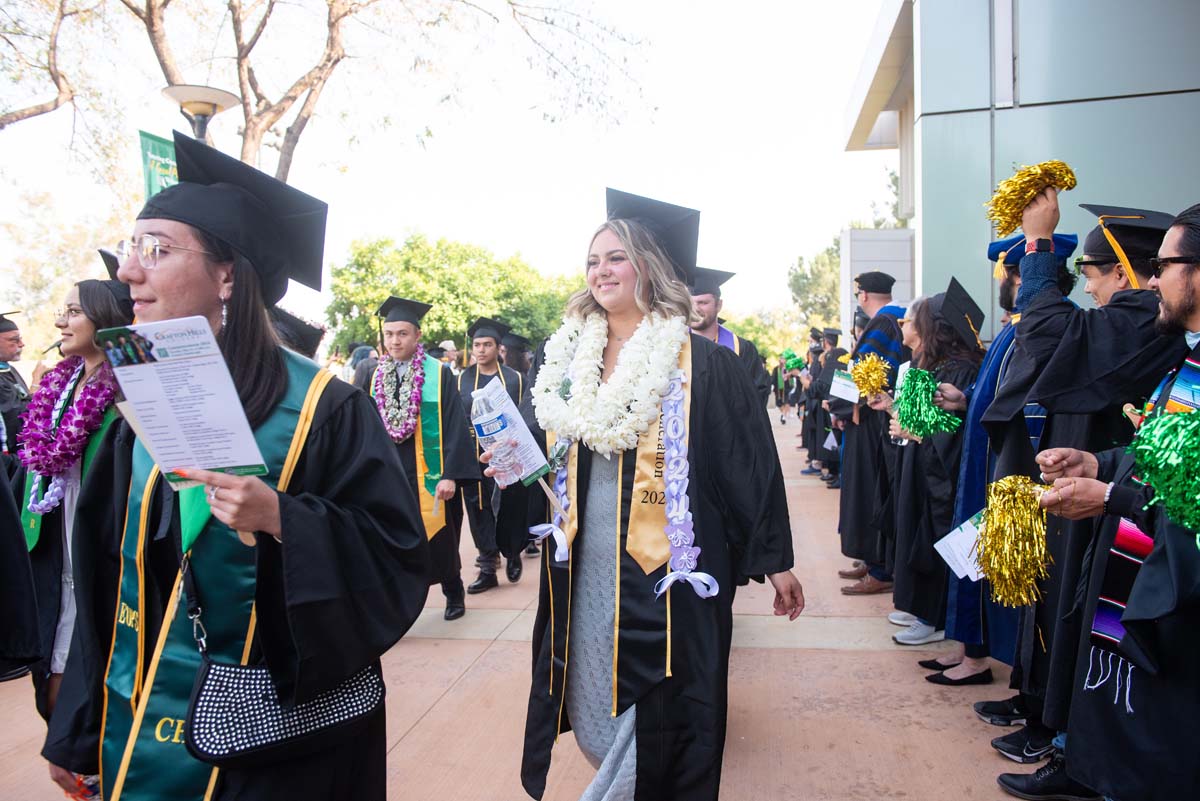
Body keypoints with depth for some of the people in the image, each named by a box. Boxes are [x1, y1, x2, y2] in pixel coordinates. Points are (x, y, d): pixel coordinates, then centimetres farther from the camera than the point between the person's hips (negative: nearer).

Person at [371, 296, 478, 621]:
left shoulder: (439, 374, -6)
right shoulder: (377, 377, 8)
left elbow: (454, 425, -10)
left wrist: (450, 474, -17)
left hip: (428, 475, -3)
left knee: (440, 542, 12)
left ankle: (454, 594, 35)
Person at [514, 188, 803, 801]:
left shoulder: (700, 363, -9)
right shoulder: (571, 360, 8)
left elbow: (751, 461, -7)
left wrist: (775, 561, -6)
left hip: (663, 572, -5)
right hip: (585, 571, 6)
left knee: (656, 721, 4)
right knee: (592, 715, 16)